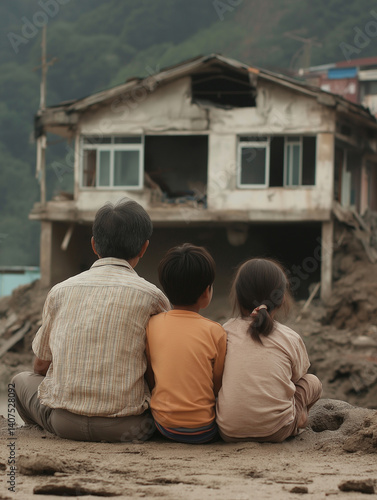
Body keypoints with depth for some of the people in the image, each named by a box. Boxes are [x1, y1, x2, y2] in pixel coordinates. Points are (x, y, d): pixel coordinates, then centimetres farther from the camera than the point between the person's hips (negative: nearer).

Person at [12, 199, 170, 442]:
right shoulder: (152, 297, -3)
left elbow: (41, 365, 14)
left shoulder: (60, 291, 5)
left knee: (23, 380, 29)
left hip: (63, 422, 3)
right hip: (125, 427, -2)